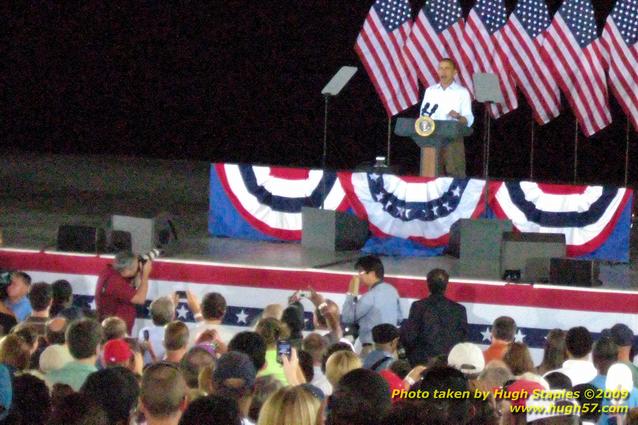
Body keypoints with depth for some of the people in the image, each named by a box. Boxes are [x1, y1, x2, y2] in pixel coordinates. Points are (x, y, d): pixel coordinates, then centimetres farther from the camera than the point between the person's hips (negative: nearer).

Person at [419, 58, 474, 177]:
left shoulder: (462, 92, 5)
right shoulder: (430, 90, 15)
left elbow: (469, 120, 0)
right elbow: (423, 115, 15)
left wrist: (458, 117, -21)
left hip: (453, 139, -3)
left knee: (455, 175, -10)